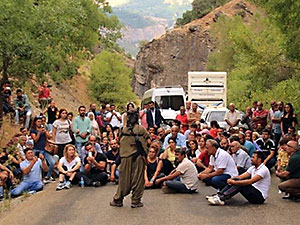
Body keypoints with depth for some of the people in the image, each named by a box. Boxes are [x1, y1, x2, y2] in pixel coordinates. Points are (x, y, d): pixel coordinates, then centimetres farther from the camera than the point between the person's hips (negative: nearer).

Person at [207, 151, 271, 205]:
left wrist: (234, 182, -28)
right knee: (235, 180, -9)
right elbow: (241, 176, 0)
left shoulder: (263, 169, -17)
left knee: (240, 184, -28)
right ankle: (219, 195, -21)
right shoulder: (253, 168, 12)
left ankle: (221, 199, -36)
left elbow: (250, 182, -28)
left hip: (260, 196, -8)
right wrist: (231, 179, -20)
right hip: (253, 192, 8)